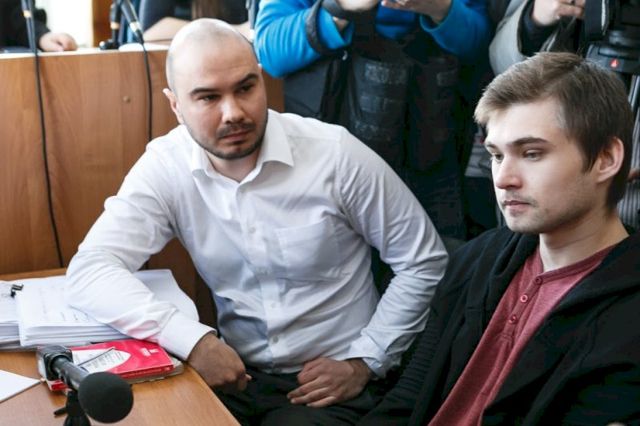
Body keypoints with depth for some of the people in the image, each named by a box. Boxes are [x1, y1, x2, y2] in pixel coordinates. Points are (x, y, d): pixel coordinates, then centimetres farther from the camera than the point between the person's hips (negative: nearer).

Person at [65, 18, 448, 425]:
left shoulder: (336, 154, -14)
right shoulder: (165, 166, -9)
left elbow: (425, 264, -5)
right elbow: (90, 271, -19)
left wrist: (363, 364, -11)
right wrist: (193, 340, -30)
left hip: (329, 381, -2)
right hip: (236, 374, 2)